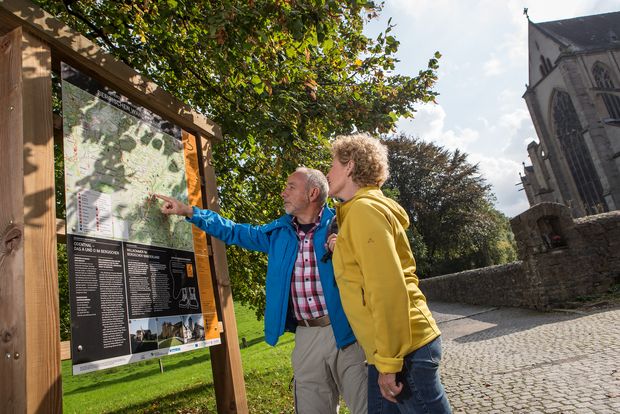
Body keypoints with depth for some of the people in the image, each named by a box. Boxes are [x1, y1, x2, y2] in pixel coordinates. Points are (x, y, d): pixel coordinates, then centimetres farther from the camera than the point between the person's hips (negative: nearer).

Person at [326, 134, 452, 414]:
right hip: (388, 350, 10)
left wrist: (389, 361, -18)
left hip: (404, 349, -10)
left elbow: (388, 287, -21)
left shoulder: (364, 208, -13)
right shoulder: (357, 210, 17)